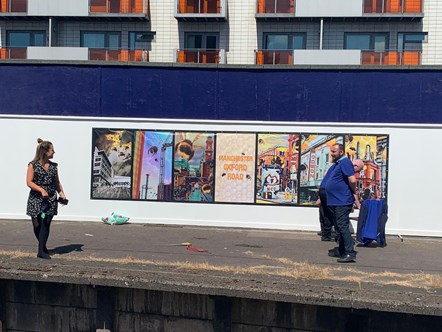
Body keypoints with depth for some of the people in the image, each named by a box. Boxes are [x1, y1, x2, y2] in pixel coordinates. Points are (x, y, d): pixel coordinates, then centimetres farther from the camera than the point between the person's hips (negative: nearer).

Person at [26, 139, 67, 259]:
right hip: (36, 199, -3)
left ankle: (41, 251, -1)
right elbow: (29, 182, -8)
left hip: (50, 200, 3)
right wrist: (41, 190, -19)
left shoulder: (53, 166, 10)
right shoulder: (33, 165, -3)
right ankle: (42, 246, 28)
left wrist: (61, 193, 2)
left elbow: (57, 182, 16)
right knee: (37, 224, 5)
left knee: (45, 224, -5)